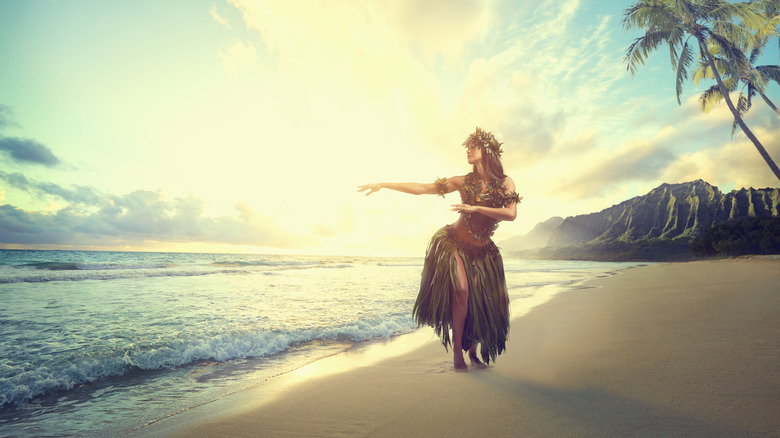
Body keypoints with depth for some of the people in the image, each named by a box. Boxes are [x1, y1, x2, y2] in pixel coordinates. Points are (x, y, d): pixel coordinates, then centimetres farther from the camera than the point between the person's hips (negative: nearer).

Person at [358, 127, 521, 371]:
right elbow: (421, 189, -3)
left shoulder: (505, 183, 0)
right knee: (461, 290, -19)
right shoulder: (464, 182, 0)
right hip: (454, 243, -1)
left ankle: (472, 352, 22)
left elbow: (511, 214, -14)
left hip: (482, 250, 2)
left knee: (480, 301, 0)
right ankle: (457, 352, -4)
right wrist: (383, 185, -6)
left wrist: (475, 208, -21)